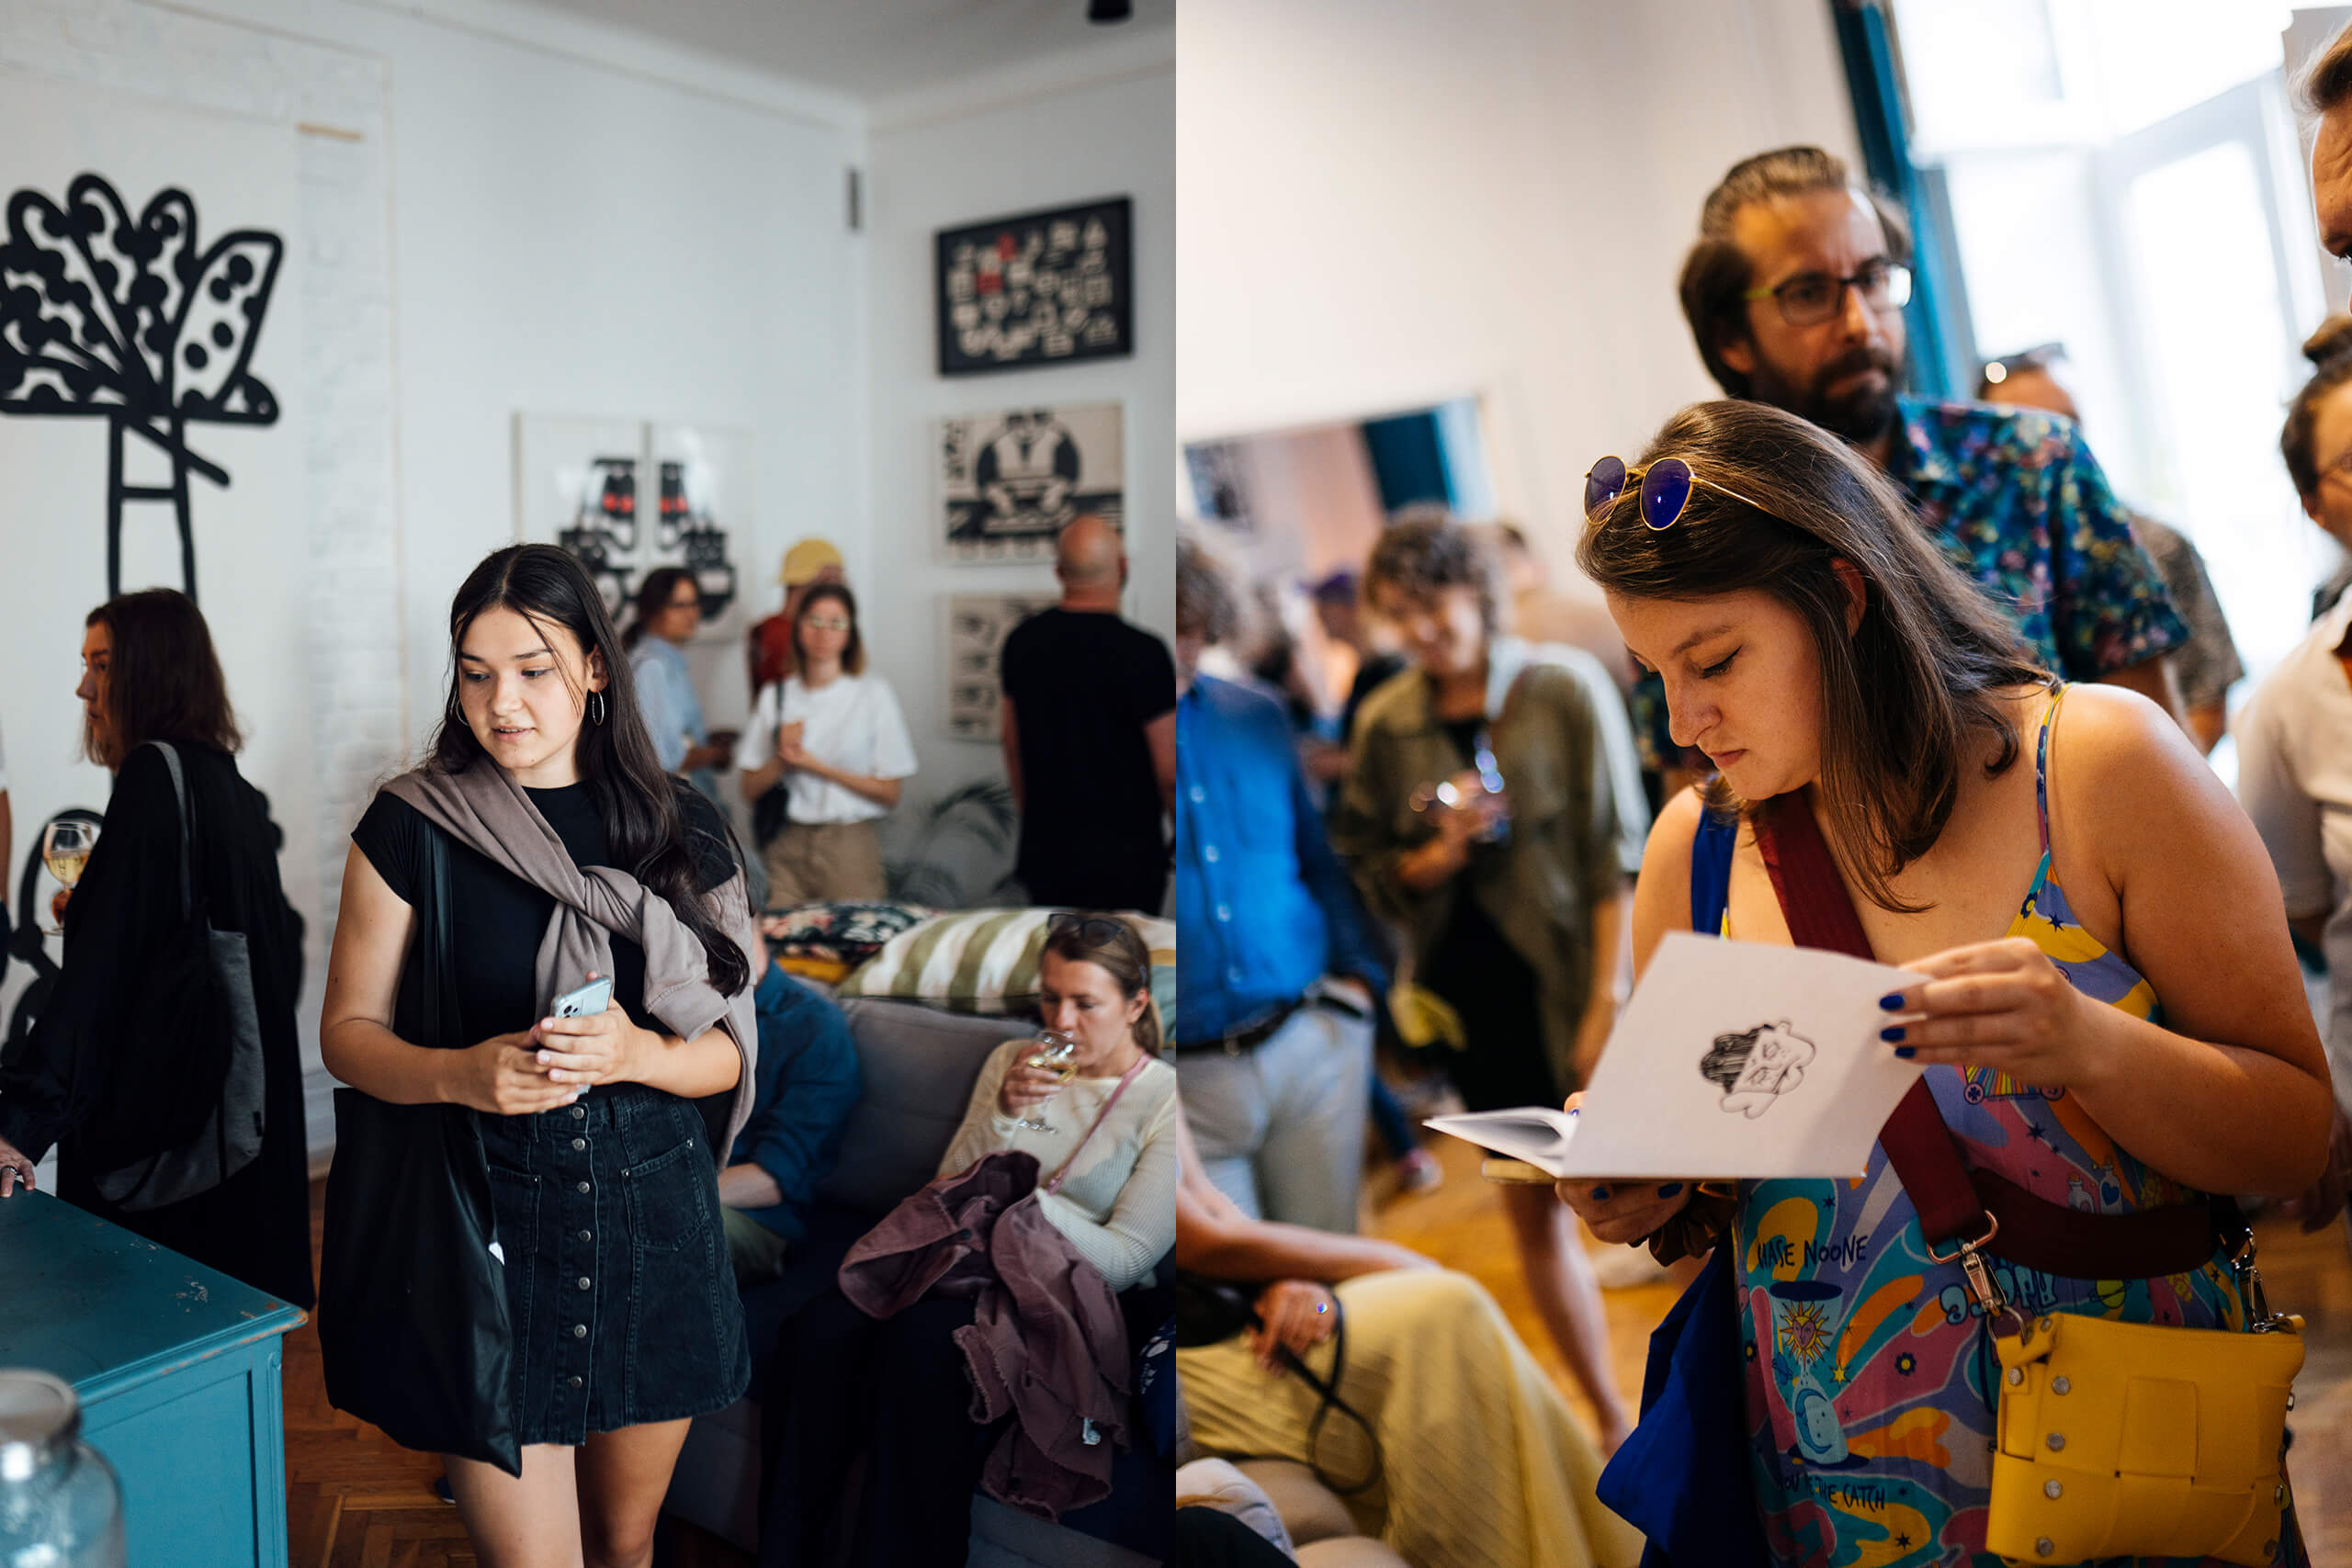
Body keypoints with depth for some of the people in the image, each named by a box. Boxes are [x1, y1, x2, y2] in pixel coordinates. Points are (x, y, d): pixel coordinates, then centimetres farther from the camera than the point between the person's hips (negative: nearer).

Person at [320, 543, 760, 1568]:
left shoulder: (681, 828, 1)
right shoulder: (412, 824, -3)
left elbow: (729, 1050, 2)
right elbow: (348, 1031, 1)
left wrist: (635, 1053, -19)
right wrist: (458, 1074, -19)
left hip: (655, 1213, 2)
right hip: (493, 1215, -2)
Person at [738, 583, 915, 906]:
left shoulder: (874, 694, 0)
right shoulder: (774, 697, 9)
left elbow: (889, 793, -4)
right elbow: (750, 789, 9)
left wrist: (816, 766, -8)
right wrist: (782, 760, -10)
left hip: (849, 841, -2)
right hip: (786, 844, 2)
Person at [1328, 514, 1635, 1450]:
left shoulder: (1560, 690, -8)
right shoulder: (1386, 724, 1)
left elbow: (1611, 855, -9)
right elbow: (1371, 873, 7)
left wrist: (1606, 1002, -13)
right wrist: (1441, 854, -13)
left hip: (1566, 978, -3)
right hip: (1471, 992, 4)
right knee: (1529, 1211, 12)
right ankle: (1611, 1417, 29)